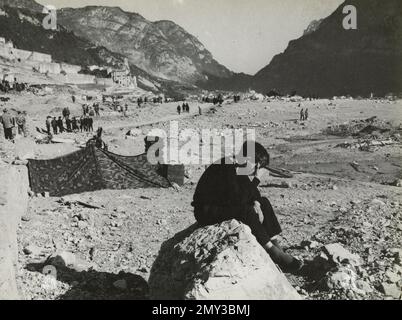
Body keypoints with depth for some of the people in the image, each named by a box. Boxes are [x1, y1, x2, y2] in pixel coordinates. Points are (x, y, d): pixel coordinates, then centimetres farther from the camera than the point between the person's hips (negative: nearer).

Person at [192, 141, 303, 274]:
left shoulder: (239, 169, 1)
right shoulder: (226, 169, -25)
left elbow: (252, 193, 9)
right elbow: (239, 200, -29)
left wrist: (256, 203, -12)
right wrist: (257, 179, -24)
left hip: (225, 206, 9)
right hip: (206, 212, -9)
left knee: (264, 203, -1)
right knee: (247, 211, -29)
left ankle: (276, 246, -7)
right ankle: (272, 251, -17)